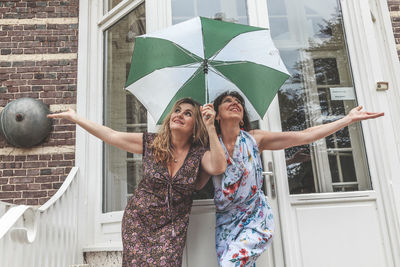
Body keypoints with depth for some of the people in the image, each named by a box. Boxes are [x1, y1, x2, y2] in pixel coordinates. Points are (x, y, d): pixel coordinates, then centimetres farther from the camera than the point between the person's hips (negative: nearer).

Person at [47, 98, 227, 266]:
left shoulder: (199, 153, -7)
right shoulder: (151, 143, -5)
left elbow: (218, 168, -26)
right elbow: (111, 136, -2)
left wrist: (210, 127, -27)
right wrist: (74, 117, 0)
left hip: (172, 225, -1)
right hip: (139, 221, 1)